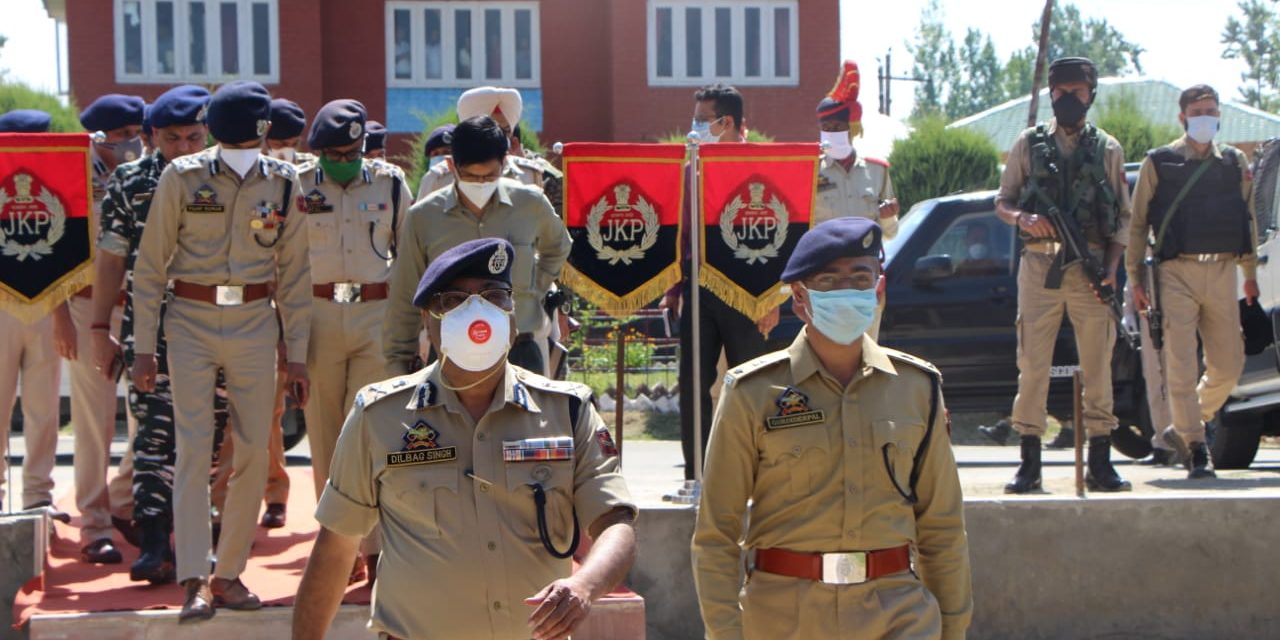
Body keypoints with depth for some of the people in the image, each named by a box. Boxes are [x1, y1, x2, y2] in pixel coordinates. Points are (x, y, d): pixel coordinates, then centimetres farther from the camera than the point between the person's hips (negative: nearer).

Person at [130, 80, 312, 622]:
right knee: (194, 445, -9)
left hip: (256, 323, 2)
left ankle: (229, 573, 11)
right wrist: (143, 347, -2)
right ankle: (193, 582, -10)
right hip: (191, 321, -2)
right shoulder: (182, 178, -3)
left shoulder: (281, 182, 4)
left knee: (253, 450, 0)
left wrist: (297, 353, 8)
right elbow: (150, 265, 1)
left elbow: (294, 272, 10)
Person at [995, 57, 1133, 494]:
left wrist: (1111, 269, -2)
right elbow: (1002, 203, 11)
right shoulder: (1029, 143, 10)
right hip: (1039, 265, -1)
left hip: (1090, 266, 1)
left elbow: (1123, 217, 11)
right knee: (1033, 363, -2)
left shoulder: (1107, 149, 11)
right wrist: (1022, 217, -12)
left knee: (1098, 364, 1)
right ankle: (1029, 465, 3)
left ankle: (1100, 464, 8)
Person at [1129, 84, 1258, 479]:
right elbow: (1137, 224, 5)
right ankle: (1196, 451, -3)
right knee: (1181, 368, -7)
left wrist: (1250, 275, 19)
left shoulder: (1236, 162, 14)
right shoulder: (1159, 163, 4)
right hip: (1176, 272, -4)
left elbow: (1247, 220, 20)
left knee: (1229, 365, 5)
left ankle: (1186, 426, 28)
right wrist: (1135, 278, -1)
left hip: (1222, 272, 4)